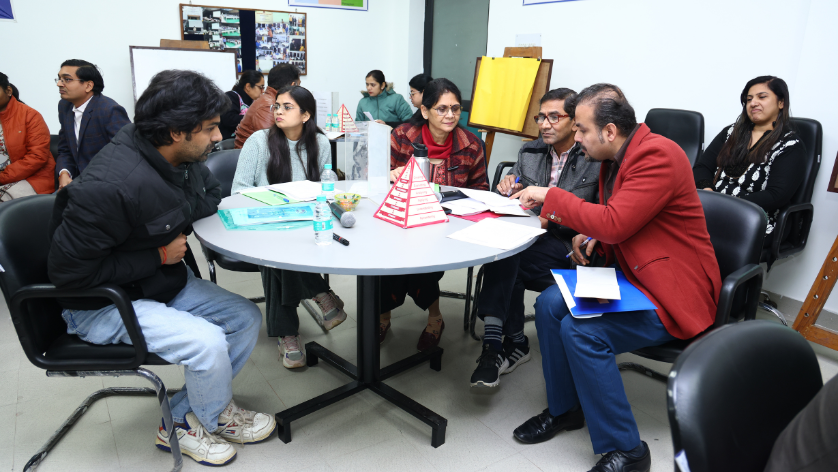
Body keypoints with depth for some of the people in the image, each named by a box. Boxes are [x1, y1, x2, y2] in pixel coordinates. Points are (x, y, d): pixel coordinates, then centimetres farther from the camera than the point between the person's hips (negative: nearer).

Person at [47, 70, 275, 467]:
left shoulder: (182, 159, -6)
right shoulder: (112, 186, -32)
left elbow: (211, 194, 14)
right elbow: (69, 273, -26)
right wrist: (159, 256, -21)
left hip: (165, 283, 9)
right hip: (101, 303, -8)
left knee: (247, 317, -2)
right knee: (207, 342, -26)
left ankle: (179, 424, 11)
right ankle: (216, 419, 10)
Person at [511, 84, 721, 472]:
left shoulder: (658, 156, -21)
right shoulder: (615, 159, 8)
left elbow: (614, 224, -28)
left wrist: (550, 196, -18)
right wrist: (592, 236, -1)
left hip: (672, 292, -9)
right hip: (632, 277, 9)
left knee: (581, 331, -25)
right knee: (549, 305, -6)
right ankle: (564, 410, 15)